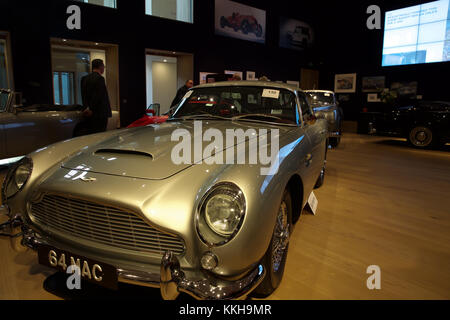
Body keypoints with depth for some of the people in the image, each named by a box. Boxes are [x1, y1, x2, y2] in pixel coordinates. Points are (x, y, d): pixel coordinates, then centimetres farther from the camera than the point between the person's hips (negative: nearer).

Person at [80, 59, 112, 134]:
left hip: (88, 114, 8)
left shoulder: (84, 78, 12)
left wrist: (87, 107, 14)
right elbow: (98, 96, -18)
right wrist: (91, 109, -11)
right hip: (100, 114, -8)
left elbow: (83, 96, 13)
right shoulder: (100, 78, -13)